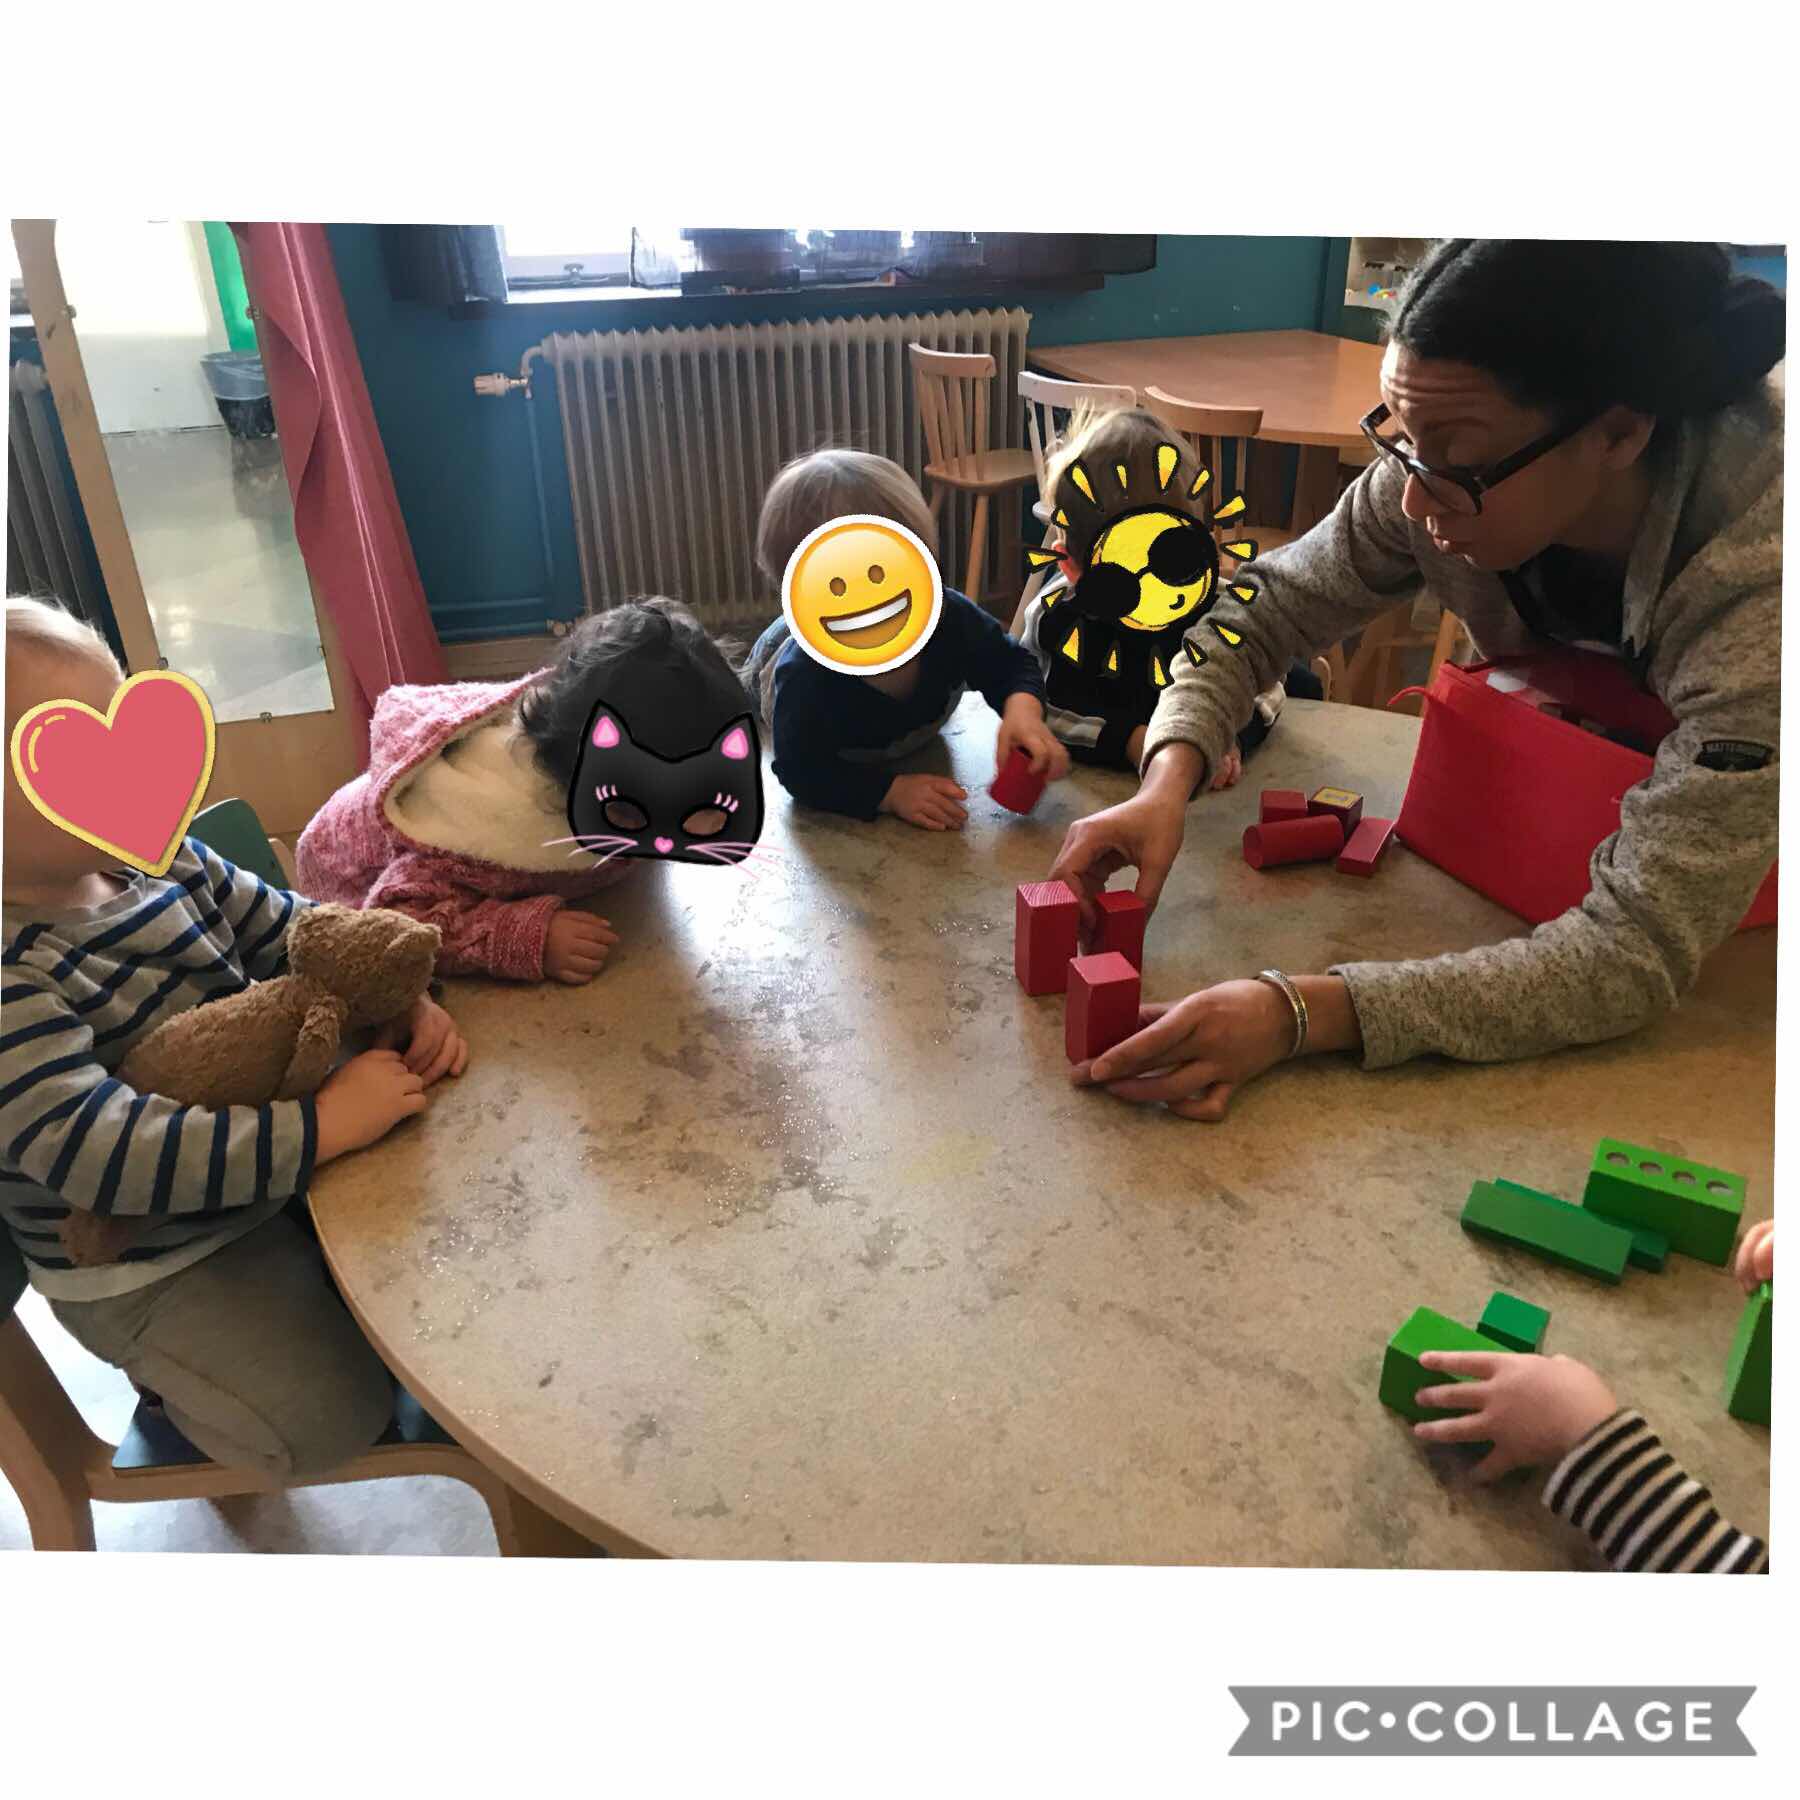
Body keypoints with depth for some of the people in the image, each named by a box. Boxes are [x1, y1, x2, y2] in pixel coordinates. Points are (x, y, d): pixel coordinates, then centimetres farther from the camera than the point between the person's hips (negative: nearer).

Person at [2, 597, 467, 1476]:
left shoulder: (168, 863, -6)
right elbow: (99, 1155, -36)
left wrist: (407, 1001, -16)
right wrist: (323, 1123, -39)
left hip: (287, 1157, 7)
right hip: (153, 1269, -6)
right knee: (331, 1413, -14)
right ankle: (176, 1364, 14)